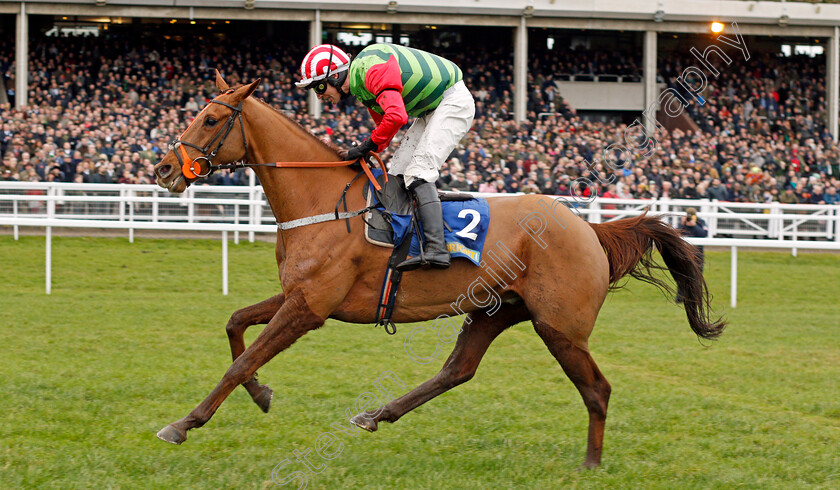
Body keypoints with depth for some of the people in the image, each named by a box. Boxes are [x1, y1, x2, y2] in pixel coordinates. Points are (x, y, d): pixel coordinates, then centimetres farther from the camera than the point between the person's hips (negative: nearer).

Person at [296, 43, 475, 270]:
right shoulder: (360, 86, 7)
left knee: (417, 172, -20)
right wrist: (363, 155, 0)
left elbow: (396, 116, -37)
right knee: (398, 173, 6)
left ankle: (436, 250, -30)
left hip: (454, 102, -11)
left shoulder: (373, 71, -26)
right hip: (431, 109, 11)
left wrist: (367, 147, -25)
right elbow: (383, 124, 15)